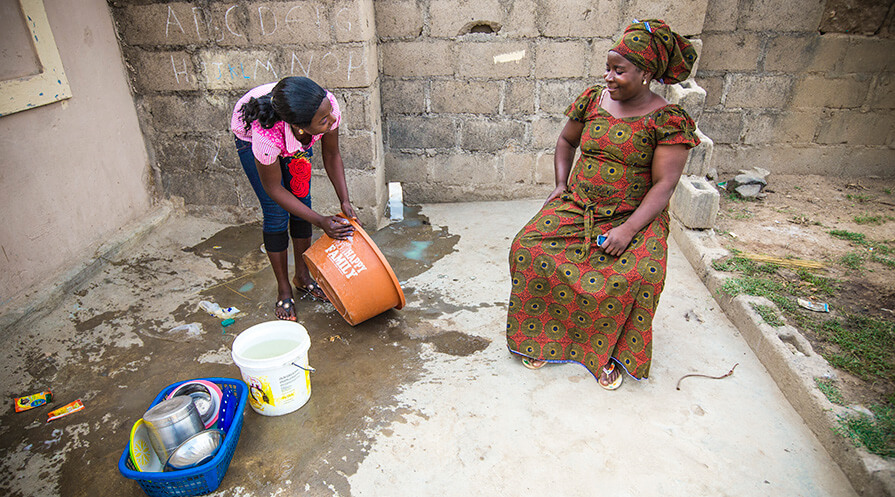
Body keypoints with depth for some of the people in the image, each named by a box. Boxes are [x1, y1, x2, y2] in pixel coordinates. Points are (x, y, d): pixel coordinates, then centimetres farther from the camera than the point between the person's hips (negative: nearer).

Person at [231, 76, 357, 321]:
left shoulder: (327, 106, -37)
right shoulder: (266, 137, -45)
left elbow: (332, 156, -17)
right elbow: (273, 189, -28)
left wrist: (345, 201, -23)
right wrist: (320, 221, -31)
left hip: (296, 140, 4)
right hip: (248, 135, -4)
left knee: (302, 201, 2)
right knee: (276, 212, -8)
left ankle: (303, 277, 21)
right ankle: (284, 290, 10)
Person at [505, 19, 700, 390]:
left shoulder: (668, 120, -8)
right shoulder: (593, 99, 4)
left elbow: (664, 184, -12)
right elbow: (566, 141, 20)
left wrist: (629, 229, -24)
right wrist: (561, 185, 6)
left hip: (633, 216, -3)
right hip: (576, 206, 4)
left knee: (638, 274, -31)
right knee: (528, 248, -19)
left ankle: (610, 351, -3)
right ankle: (541, 335, 1)